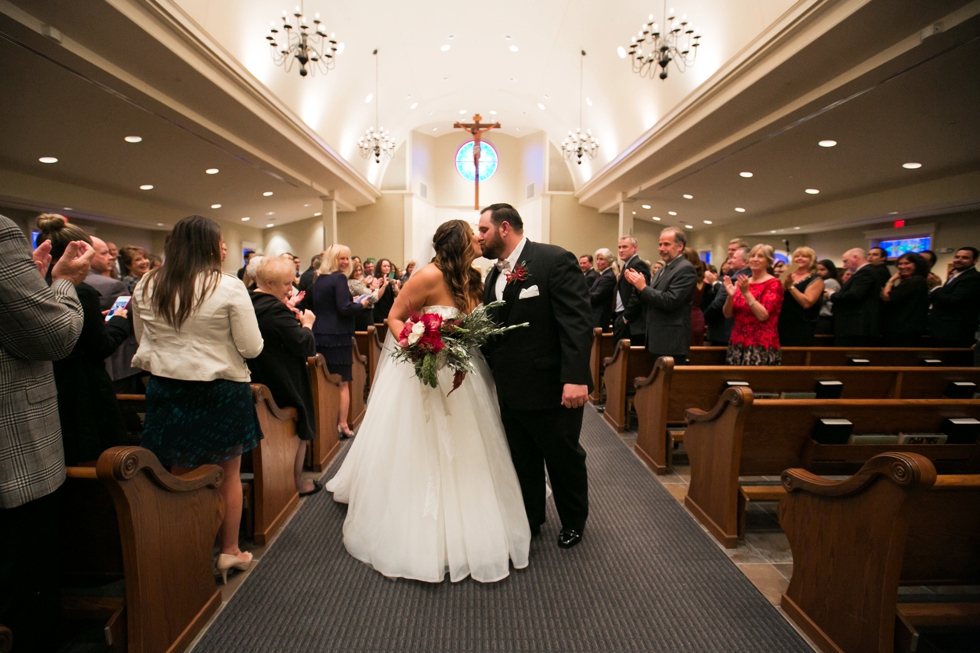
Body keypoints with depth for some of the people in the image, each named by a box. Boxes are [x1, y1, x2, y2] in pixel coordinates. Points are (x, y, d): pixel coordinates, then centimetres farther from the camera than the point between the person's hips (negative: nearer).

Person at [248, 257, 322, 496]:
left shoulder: (249, 304, 2)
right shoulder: (276, 309, -25)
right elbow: (306, 347, -26)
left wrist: (291, 317, 3)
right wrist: (306, 324, -10)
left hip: (258, 381, 9)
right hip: (284, 384, -9)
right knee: (299, 431, 10)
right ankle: (297, 483, 22)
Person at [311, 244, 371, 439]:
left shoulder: (318, 280, 12)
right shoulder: (339, 278, -12)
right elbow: (344, 309, -21)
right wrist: (361, 304, -4)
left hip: (319, 335, 8)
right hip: (337, 337, -8)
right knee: (342, 383, 2)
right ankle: (342, 426, 6)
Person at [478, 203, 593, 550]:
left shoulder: (555, 260, -14)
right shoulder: (494, 275, 10)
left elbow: (577, 321, -21)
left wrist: (576, 377, -28)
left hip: (552, 388, -6)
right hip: (510, 389, 7)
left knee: (564, 459, 14)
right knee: (522, 462, 19)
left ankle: (573, 522, 39)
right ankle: (530, 519, 41)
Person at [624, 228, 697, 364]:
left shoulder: (685, 268, -13)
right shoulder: (665, 269, 17)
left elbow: (670, 301, -23)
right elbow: (652, 300, 16)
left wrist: (643, 287, -15)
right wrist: (637, 284, 1)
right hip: (659, 339, 9)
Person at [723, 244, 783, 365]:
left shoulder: (773, 284, -5)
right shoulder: (742, 282, 11)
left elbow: (763, 315, -17)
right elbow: (728, 314, 6)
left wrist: (746, 293, -22)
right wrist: (730, 296, -11)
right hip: (737, 344, 5)